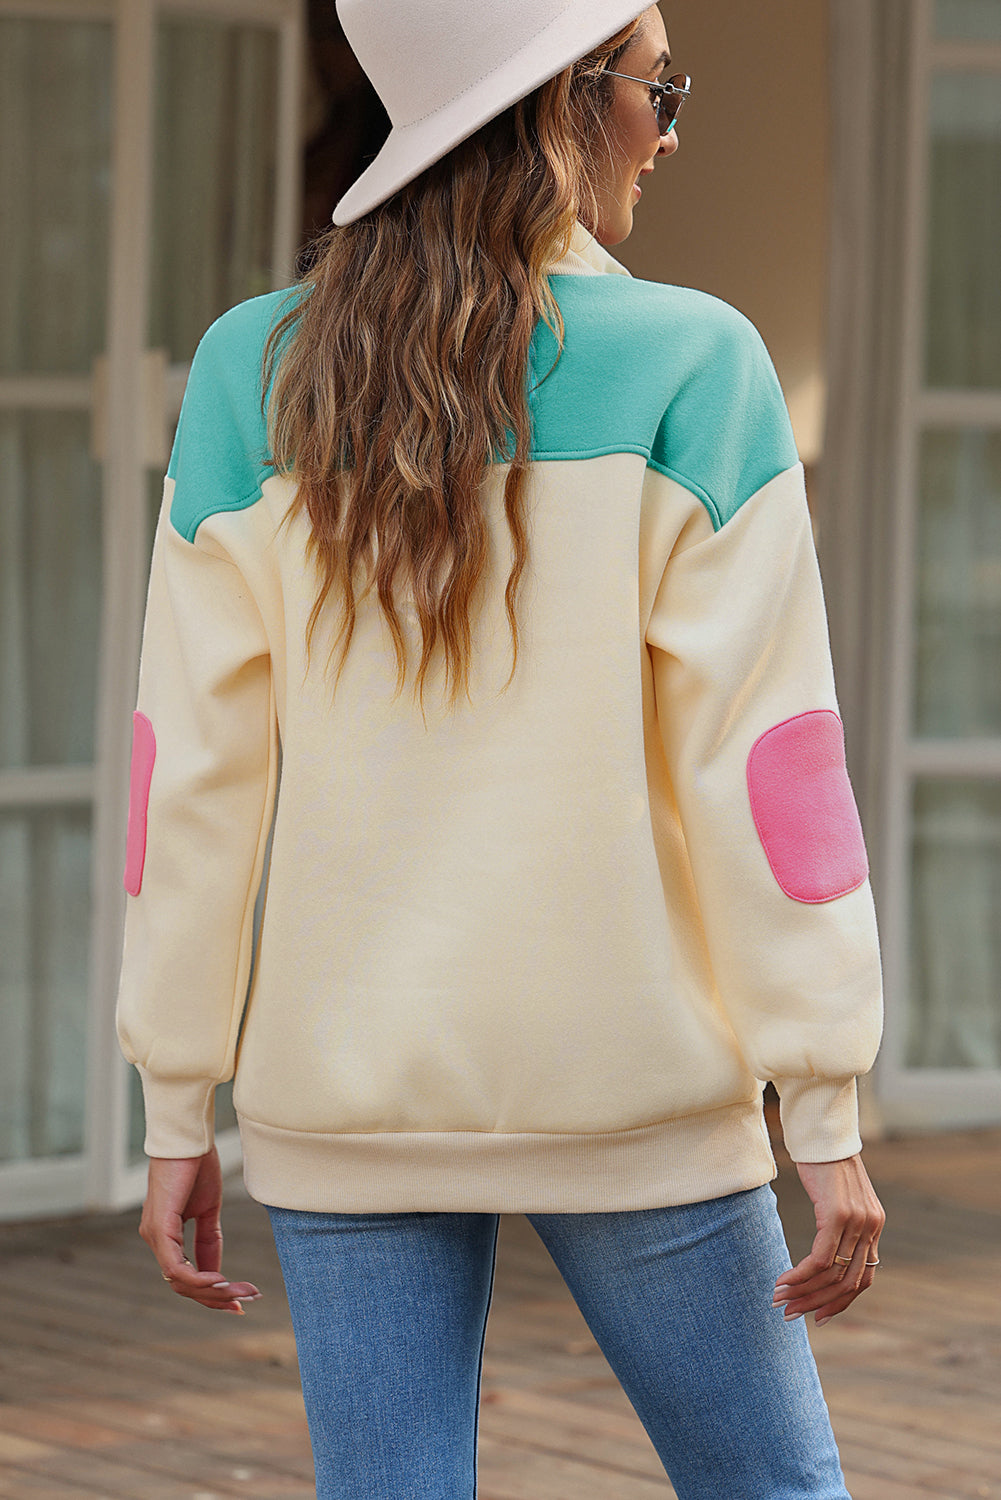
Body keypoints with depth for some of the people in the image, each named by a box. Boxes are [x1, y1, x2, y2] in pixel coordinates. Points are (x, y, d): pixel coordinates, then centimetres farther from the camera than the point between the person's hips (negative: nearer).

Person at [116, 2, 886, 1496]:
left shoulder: (253, 371, 0)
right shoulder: (689, 366, -8)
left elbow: (194, 765, 0)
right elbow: (764, 754, -10)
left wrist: (178, 1107, 6)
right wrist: (826, 1113, -6)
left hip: (349, 1096, 3)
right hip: (626, 1090, -2)